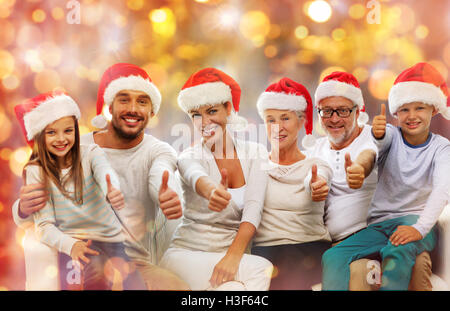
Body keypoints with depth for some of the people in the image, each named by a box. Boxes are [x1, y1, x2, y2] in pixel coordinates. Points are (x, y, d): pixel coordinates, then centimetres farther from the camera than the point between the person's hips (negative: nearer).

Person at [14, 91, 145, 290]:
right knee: (94, 280, -32)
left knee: (134, 285, -20)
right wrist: (71, 245, -27)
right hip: (72, 242, -1)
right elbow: (44, 225, -6)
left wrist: (113, 191, -49)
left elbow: (105, 173, -23)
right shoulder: (36, 172, -1)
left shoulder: (90, 153, 1)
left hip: (110, 238, 2)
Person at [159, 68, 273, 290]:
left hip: (237, 253, 2)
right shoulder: (189, 157, -3)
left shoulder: (255, 153, 3)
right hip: (187, 253, -2)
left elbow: (253, 208, -10)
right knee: (263, 270, -28)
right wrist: (210, 191, -54)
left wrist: (232, 257, -25)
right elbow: (196, 176, -29)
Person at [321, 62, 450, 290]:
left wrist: (419, 228, -33)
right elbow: (379, 142, -21)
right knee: (332, 257, -20)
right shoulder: (392, 135, 4)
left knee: (396, 254, -37)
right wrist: (376, 135, -47)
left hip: (414, 220, -2)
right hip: (379, 224, 3)